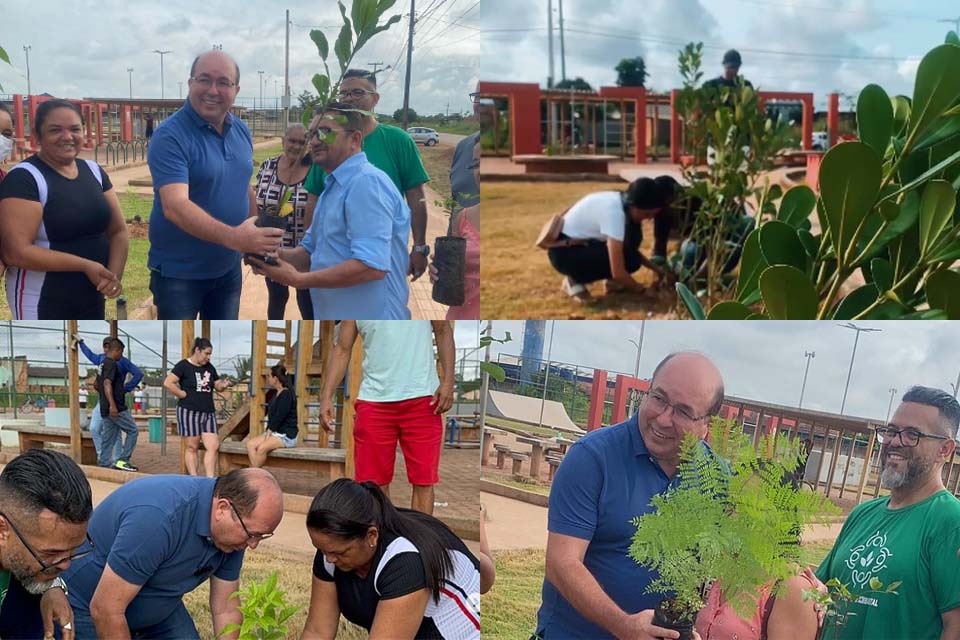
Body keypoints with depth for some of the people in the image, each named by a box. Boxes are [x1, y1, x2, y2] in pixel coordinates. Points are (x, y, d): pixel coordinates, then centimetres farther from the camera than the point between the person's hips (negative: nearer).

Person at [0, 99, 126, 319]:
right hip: (41, 303, -7)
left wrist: (114, 274, -13)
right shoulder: (23, 178, -13)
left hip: (92, 298, 7)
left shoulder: (94, 171, 8)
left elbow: (118, 231, 8)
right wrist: (86, 265, -21)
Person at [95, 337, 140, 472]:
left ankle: (103, 464, 9)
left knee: (108, 437, 11)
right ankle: (122, 460, -7)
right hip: (116, 408, -9)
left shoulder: (102, 364, 17)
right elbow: (107, 384, -24)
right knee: (133, 431, -3)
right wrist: (112, 404, -30)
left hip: (105, 409, 9)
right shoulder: (111, 364, -12)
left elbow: (97, 385, 27)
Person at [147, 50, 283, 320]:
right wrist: (233, 237, -46)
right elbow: (175, 206, -33)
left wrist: (257, 239, 11)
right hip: (179, 271, -7)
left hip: (228, 268, 7)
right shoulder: (170, 136, -21)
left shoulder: (241, 131, 3)